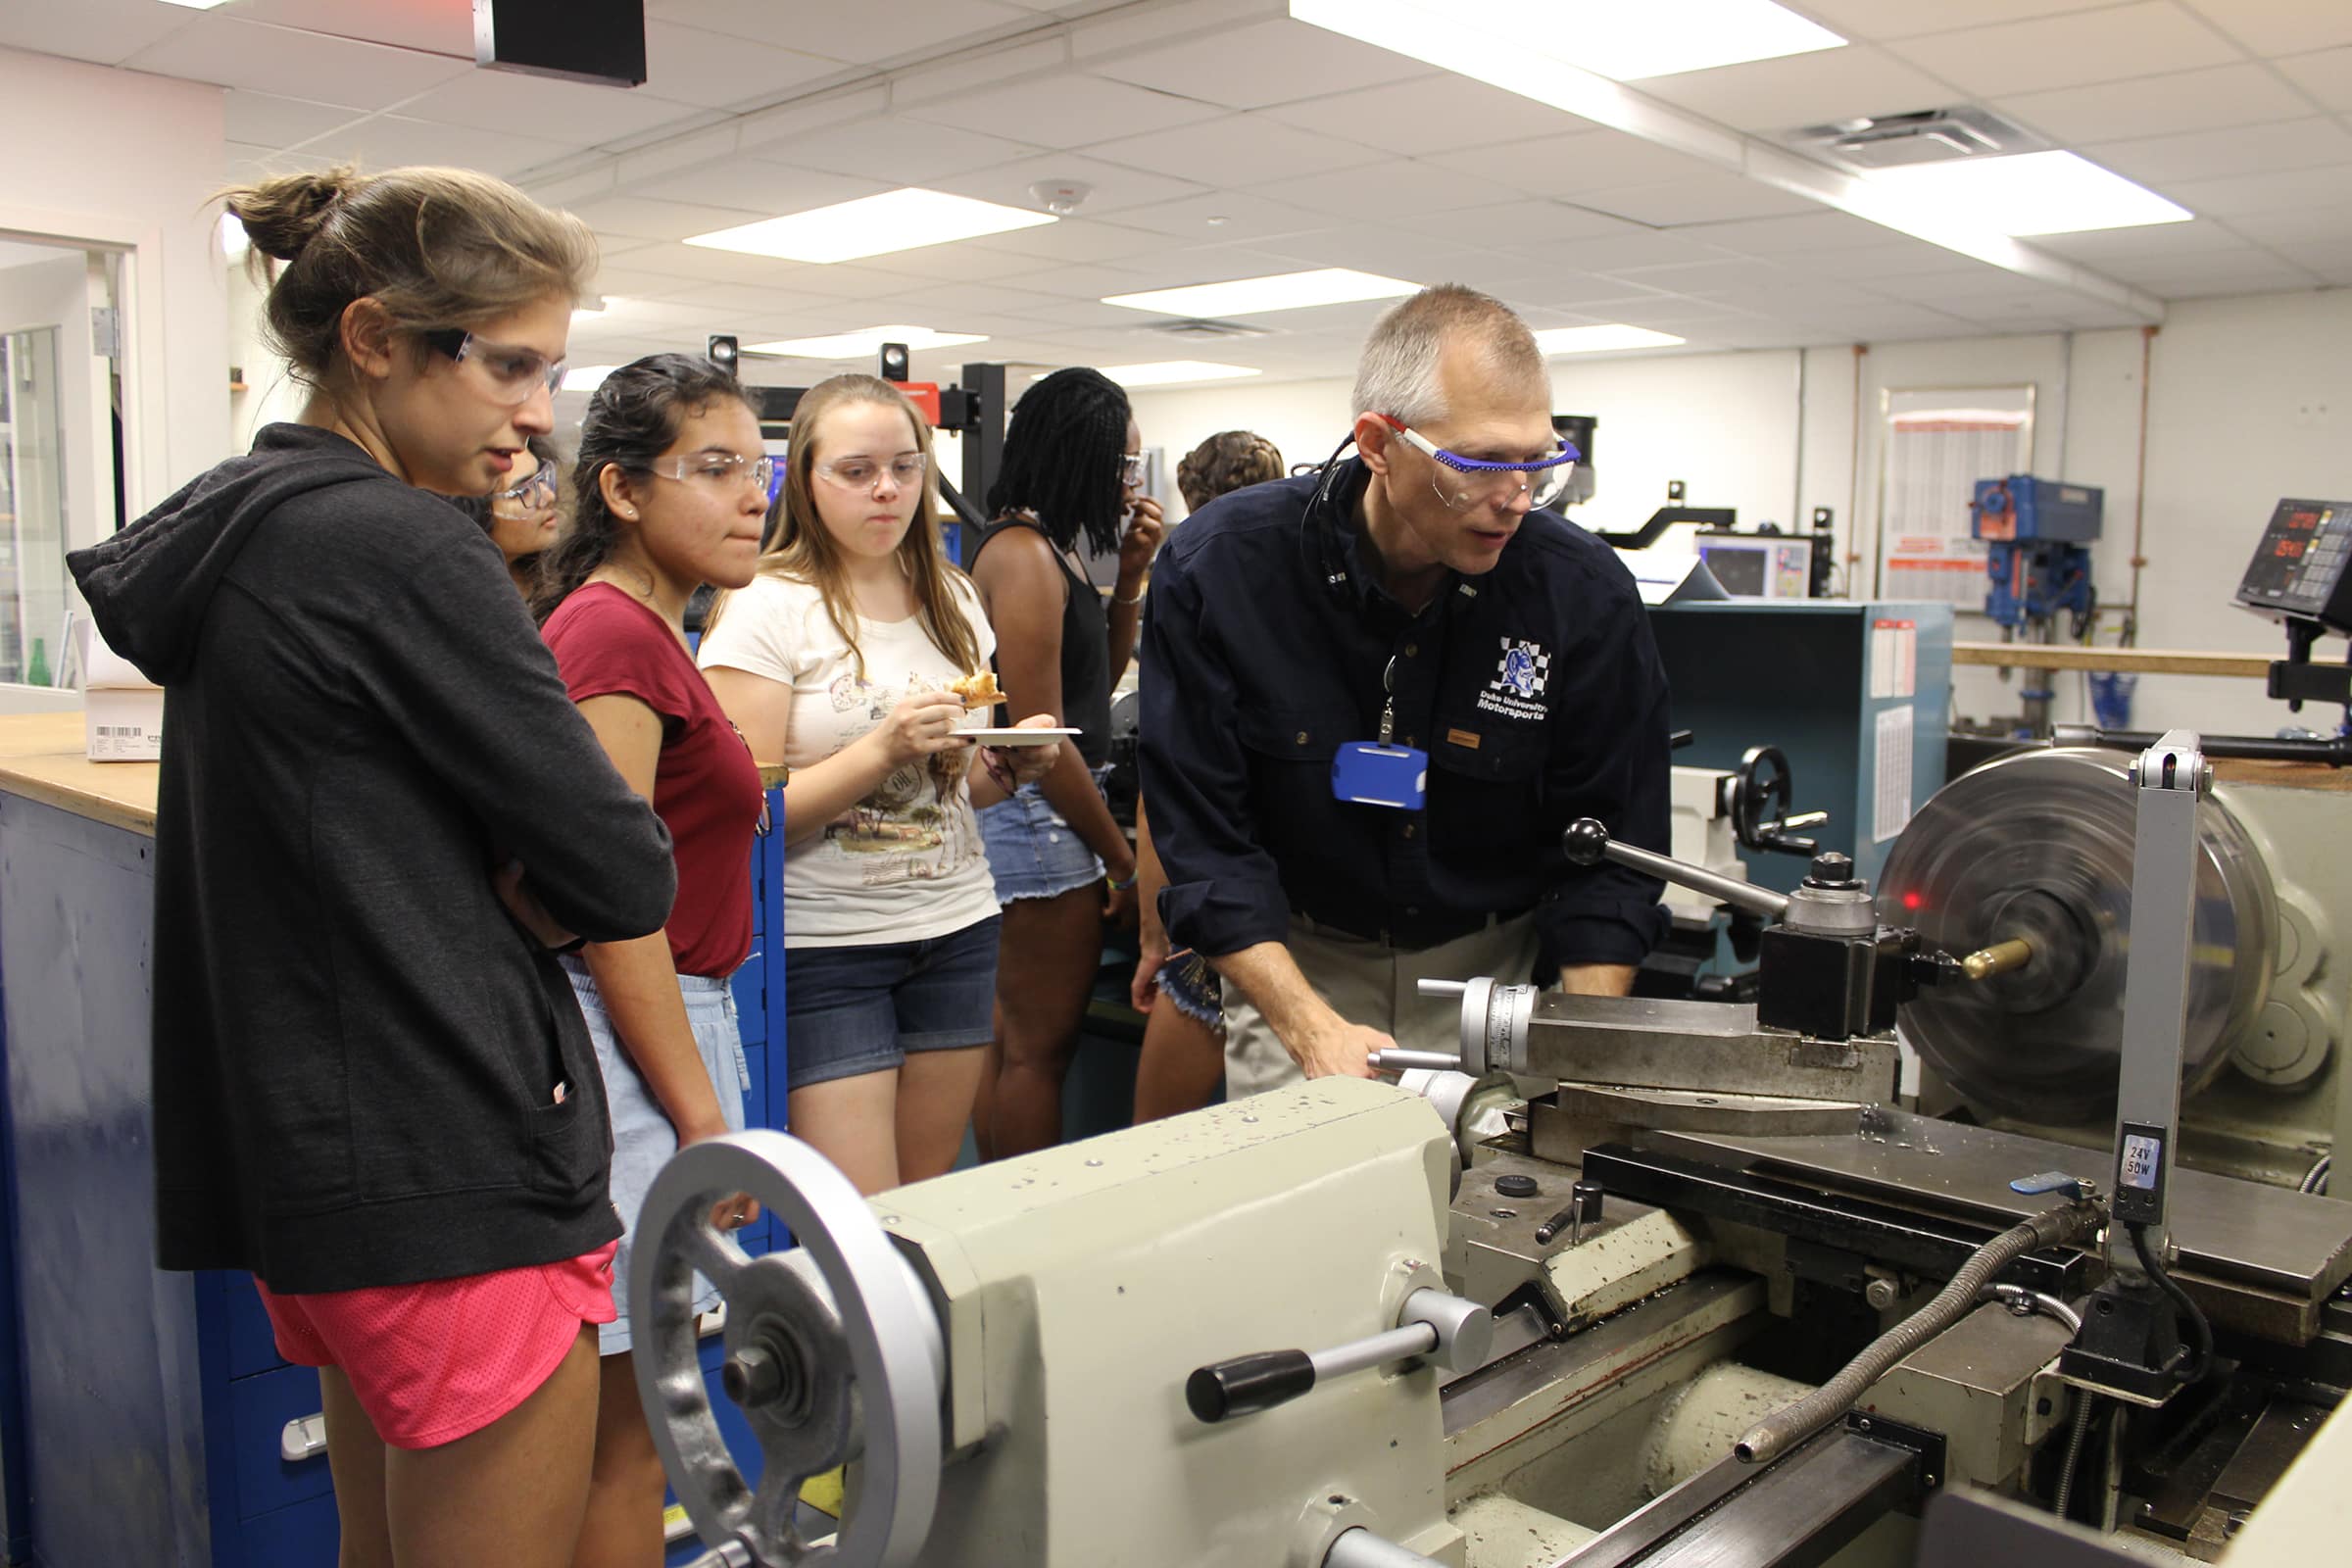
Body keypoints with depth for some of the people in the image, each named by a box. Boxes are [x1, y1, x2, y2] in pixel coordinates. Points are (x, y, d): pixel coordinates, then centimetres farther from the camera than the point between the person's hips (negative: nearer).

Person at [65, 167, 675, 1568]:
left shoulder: (241, 534, 10)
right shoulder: (399, 549, -18)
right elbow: (627, 879, -17)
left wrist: (465, 903, -2)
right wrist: (520, 900, 1)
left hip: (311, 1151, 10)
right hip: (455, 1178, -10)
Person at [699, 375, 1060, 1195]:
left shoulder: (951, 598, 10)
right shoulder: (764, 609, -8)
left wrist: (1010, 764, -1)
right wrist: (882, 749, -23)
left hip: (957, 930, 5)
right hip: (823, 943, -5)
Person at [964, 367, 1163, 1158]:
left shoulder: (1053, 548, 12)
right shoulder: (1024, 554, -17)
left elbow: (1100, 679, 20)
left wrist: (1129, 576, 7)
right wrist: (1122, 856, -13)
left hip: (1049, 811, 10)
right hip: (1039, 816, -10)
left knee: (1013, 1039, 16)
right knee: (1038, 1048, -2)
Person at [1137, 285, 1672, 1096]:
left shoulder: (1585, 593, -16)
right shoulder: (1219, 568, -19)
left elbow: (1608, 855, -9)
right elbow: (1203, 837, -17)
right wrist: (1312, 1029, -26)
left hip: (1495, 967, 1)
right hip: (1292, 965, 0)